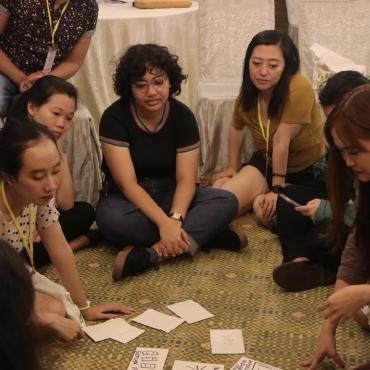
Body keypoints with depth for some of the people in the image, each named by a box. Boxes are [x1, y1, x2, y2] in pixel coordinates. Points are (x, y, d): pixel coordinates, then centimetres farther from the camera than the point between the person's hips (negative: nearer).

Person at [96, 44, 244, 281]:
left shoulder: (183, 116, -7)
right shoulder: (114, 118, -16)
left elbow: (186, 180, -13)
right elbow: (127, 184, -22)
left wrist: (175, 219, -33)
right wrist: (164, 222, -35)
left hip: (170, 196, 3)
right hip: (129, 199, -2)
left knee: (227, 202, -23)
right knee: (110, 217, -39)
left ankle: (152, 253, -35)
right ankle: (196, 236, -26)